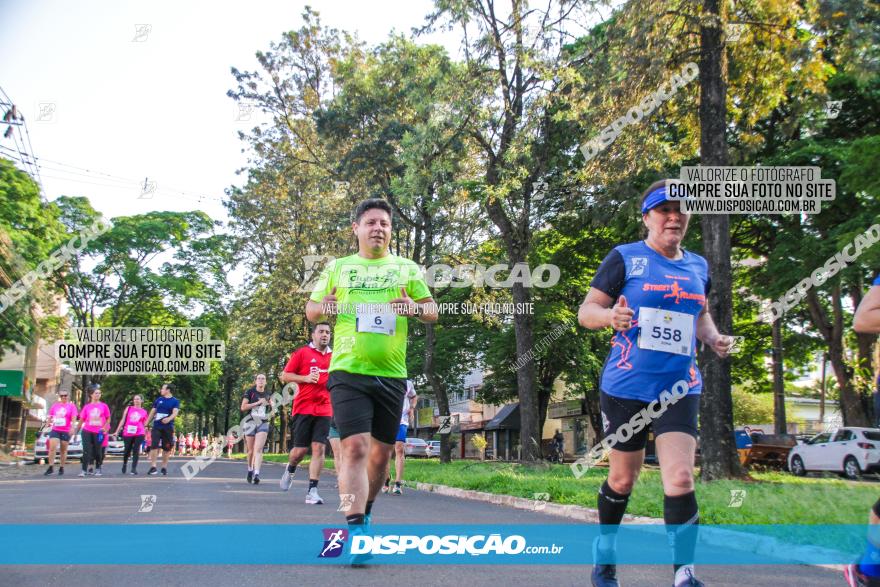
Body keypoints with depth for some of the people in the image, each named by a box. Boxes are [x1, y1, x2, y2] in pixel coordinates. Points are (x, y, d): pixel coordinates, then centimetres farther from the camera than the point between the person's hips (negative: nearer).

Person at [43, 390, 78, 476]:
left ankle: (62, 468, 17)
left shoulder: (71, 406, -1)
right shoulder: (55, 405, 10)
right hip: (55, 430, 2)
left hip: (66, 431, -2)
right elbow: (50, 416, 20)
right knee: (52, 448, -11)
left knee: (64, 450, 7)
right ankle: (51, 467, -8)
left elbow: (74, 418, -10)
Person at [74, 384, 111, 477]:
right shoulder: (86, 407, 4)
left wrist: (104, 428, -8)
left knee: (98, 451, 7)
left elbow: (108, 419, 6)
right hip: (87, 431, 0)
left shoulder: (104, 406, 3)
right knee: (86, 451, -8)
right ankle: (84, 470, -6)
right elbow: (81, 420, 8)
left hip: (99, 432, 0)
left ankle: (98, 469, 24)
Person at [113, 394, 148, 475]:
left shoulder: (144, 412, 11)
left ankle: (134, 468, -8)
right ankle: (124, 464, 33)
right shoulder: (128, 408, 10)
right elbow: (123, 420, 9)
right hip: (127, 433, 1)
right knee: (127, 451, 7)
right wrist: (117, 431, 5)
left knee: (136, 450, -10)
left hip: (139, 433, -1)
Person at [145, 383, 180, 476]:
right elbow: (152, 412, 16)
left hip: (168, 427, -2)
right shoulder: (158, 400, 12)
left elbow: (175, 412, -14)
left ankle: (164, 467, 15)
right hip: (156, 427, 2)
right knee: (154, 446, -11)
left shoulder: (175, 401, 1)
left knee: (167, 448, 3)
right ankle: (153, 467, -12)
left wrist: (169, 419, -35)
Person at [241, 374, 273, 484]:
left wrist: (271, 404, 1)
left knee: (258, 449, -15)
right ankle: (250, 470, 32)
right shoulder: (250, 392, 0)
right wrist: (258, 403, -15)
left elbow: (272, 408, 24)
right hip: (251, 422, -1)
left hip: (263, 424, 1)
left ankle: (256, 474, -23)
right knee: (251, 450, 9)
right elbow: (243, 407, -9)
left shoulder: (268, 394, 10)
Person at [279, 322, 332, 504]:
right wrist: (306, 378, -13)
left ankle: (312, 491, -3)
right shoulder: (301, 353, 1)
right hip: (303, 408, -2)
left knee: (319, 449, -6)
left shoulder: (334, 356, 12)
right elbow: (285, 376, 0)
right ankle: (290, 470, 35)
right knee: (300, 449, 1)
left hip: (324, 410, 3)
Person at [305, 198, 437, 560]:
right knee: (356, 448, -16)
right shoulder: (338, 267, 9)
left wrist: (414, 308, -14)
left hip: (392, 374, 3)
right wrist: (325, 306, -12)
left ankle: (365, 512, 34)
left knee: (381, 452, 13)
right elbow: (311, 311, 12)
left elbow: (433, 312, 9)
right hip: (348, 371, -2)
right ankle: (356, 530, -14)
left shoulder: (407, 269, 10)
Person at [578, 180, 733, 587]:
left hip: (680, 388, 3)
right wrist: (610, 315, -27)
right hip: (626, 386, -3)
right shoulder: (624, 258, -4)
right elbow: (585, 312, -4)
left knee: (680, 480, -11)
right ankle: (604, 551, 35)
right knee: (622, 479, 10)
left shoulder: (698, 266, 10)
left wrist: (714, 338, 2)